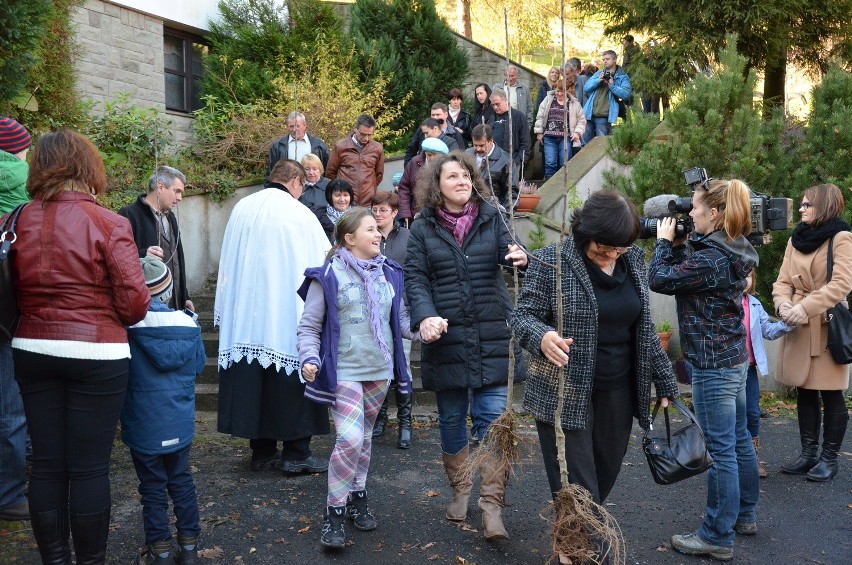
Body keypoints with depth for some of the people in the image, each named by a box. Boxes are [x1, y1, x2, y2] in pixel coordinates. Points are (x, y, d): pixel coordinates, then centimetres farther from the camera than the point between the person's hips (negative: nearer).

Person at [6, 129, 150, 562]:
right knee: (89, 467, 5)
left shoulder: (21, 221, 0)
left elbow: (14, 288, 2)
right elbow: (134, 301, -13)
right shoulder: (108, 223, -11)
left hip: (32, 350, 4)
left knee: (46, 463, 13)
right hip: (96, 355, -4)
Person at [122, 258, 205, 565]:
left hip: (144, 424, -3)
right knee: (181, 481, 15)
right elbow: (198, 365, 7)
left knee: (153, 487, 8)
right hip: (180, 424, 3)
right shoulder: (188, 323, -5)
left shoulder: (128, 324, -14)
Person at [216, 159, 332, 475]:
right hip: (289, 314, -4)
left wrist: (227, 312, 17)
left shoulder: (242, 209, 5)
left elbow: (227, 263, 10)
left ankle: (262, 451, 18)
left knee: (252, 379, 9)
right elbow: (323, 263, -4)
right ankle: (295, 452, 9)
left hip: (246, 314, 5)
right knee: (291, 379, 4)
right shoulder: (300, 214, -8)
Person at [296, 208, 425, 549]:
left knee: (365, 437, 16)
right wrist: (310, 358, -20)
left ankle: (357, 498, 34)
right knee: (349, 439, -15)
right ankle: (334, 512, 2)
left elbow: (401, 320, 9)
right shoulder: (328, 275, -8)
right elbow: (308, 327, -5)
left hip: (380, 371, 5)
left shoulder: (390, 274, 6)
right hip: (343, 371, -5)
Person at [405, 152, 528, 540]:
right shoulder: (423, 228, 3)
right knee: (451, 419, 12)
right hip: (446, 338, 0)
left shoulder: (491, 218, 5)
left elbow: (509, 251, -9)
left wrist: (521, 258, -34)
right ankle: (460, 490, 30)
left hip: (492, 337, 0)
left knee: (492, 419, -3)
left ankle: (492, 505, 4)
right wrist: (425, 317, -20)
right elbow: (415, 279, -2)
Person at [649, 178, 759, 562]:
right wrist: (678, 244, 4)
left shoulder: (711, 259, -23)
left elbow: (659, 280, -19)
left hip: (713, 365, -10)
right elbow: (686, 274, 14)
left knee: (720, 451, -2)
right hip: (734, 358, 10)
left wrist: (664, 241, -6)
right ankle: (744, 516, 35)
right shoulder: (730, 252, 7)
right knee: (739, 442, 20)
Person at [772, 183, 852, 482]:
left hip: (828, 326, -6)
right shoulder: (796, 239, 12)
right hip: (798, 327, 6)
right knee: (805, 393, 11)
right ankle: (808, 454, 21)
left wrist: (806, 308, -24)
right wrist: (783, 303, -12)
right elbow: (783, 281, 9)